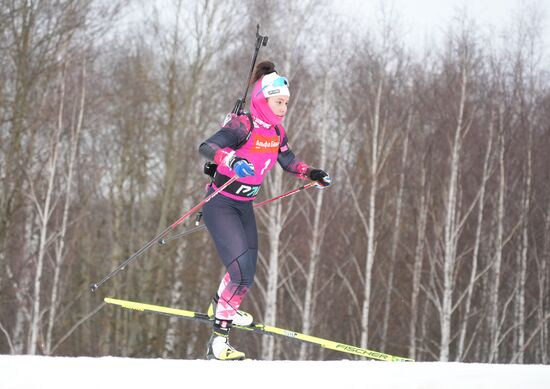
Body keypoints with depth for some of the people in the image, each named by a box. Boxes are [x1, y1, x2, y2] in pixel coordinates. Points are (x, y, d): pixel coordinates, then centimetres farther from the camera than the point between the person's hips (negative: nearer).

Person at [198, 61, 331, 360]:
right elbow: (206, 147, -33)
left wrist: (311, 173, 5)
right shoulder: (243, 126, -20)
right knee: (241, 266, -20)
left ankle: (222, 308, 39)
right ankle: (219, 341, -18)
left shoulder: (276, 132, 3)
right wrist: (231, 159, -51)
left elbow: (288, 161, 21)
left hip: (245, 207, 8)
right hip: (221, 203, -8)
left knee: (247, 273, 11)